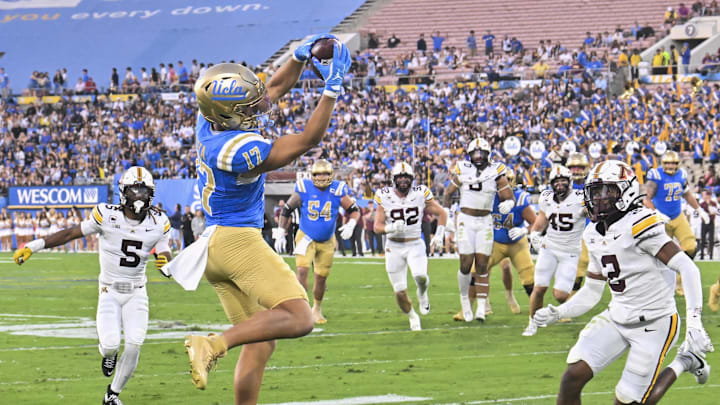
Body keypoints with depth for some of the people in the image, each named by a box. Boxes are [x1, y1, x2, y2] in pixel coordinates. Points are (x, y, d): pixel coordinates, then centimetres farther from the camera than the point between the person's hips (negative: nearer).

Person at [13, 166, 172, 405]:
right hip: (109, 291, -2)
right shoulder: (108, 216, -15)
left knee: (134, 346, -11)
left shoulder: (157, 224, -7)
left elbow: (166, 255, -2)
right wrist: (33, 246, -11)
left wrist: (165, 263, -29)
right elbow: (72, 233, -8)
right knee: (111, 344, -19)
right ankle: (107, 352, 22)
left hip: (136, 293, 2)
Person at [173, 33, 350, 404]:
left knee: (260, 342, 9)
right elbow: (307, 141, -15)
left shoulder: (210, 123, 2)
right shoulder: (237, 149, -23)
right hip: (238, 240, -10)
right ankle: (214, 344, -29)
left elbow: (272, 90, 17)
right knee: (298, 320, -18)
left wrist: (301, 57, 7)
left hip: (215, 245, 10)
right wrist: (332, 88, -16)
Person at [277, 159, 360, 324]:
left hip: (326, 242, 2)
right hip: (306, 237, -2)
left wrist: (351, 224, -20)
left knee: (321, 277, 8)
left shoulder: (337, 191, -9)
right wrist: (281, 233, -2)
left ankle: (317, 310, 30)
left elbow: (354, 210, 0)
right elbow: (287, 210, 0)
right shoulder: (303, 190, -12)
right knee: (302, 271, -21)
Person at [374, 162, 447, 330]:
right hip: (394, 247, 1)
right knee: (400, 293, -2)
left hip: (415, 245, -1)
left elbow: (441, 213, 9)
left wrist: (439, 235, -1)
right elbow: (377, 226, -3)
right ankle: (413, 317, 27)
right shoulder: (385, 197, -4)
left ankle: (422, 293, 6)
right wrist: (391, 228, -23)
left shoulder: (420, 194, -3)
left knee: (421, 276, -29)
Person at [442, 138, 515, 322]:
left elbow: (509, 197, 1)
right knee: (466, 264, -7)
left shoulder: (496, 173, -1)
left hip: (485, 222, 1)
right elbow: (448, 193, 10)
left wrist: (507, 204, -21)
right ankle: (464, 298, 16)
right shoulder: (462, 171, -1)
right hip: (466, 219, -1)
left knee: (482, 265, -2)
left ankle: (481, 307, 0)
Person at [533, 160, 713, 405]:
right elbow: (591, 293, 15)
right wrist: (557, 313, -2)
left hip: (654, 323, -7)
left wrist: (694, 323, -26)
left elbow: (687, 268, -21)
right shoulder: (595, 235, 6)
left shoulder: (638, 226, -19)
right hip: (617, 319, 7)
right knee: (574, 376, -11)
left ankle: (683, 363, 20)